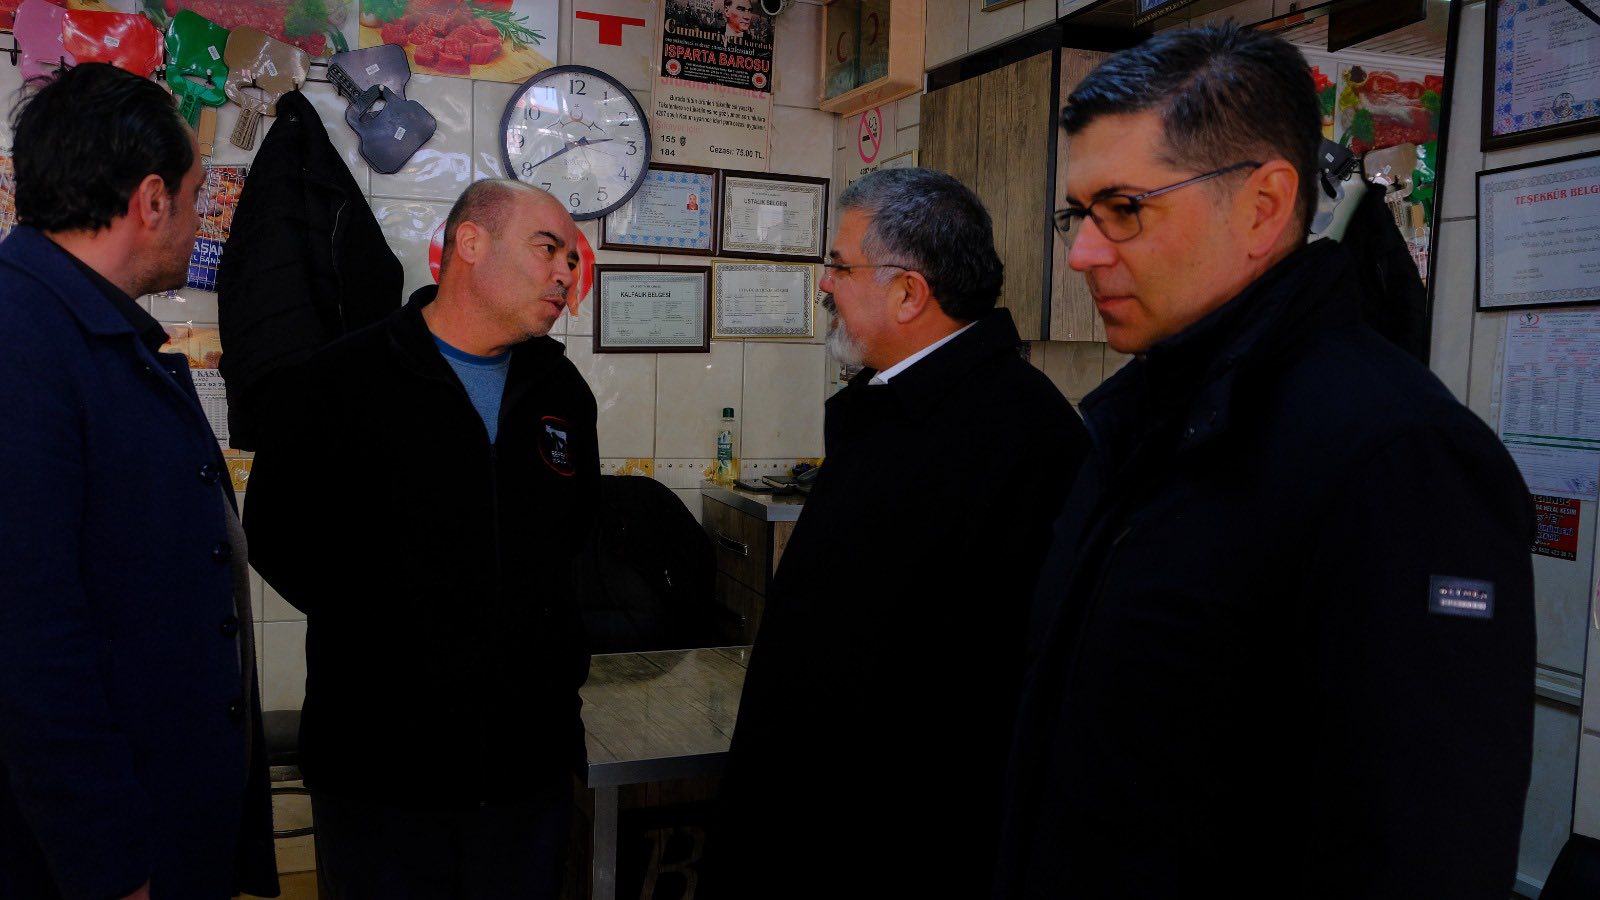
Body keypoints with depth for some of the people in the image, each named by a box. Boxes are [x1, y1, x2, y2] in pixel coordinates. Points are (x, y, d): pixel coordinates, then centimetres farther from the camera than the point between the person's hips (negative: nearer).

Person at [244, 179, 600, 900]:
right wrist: (386, 626, -7)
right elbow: (278, 538, -4)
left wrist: (559, 652, 11)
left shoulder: (561, 389, 7)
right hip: (378, 763, -4)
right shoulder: (339, 380, -8)